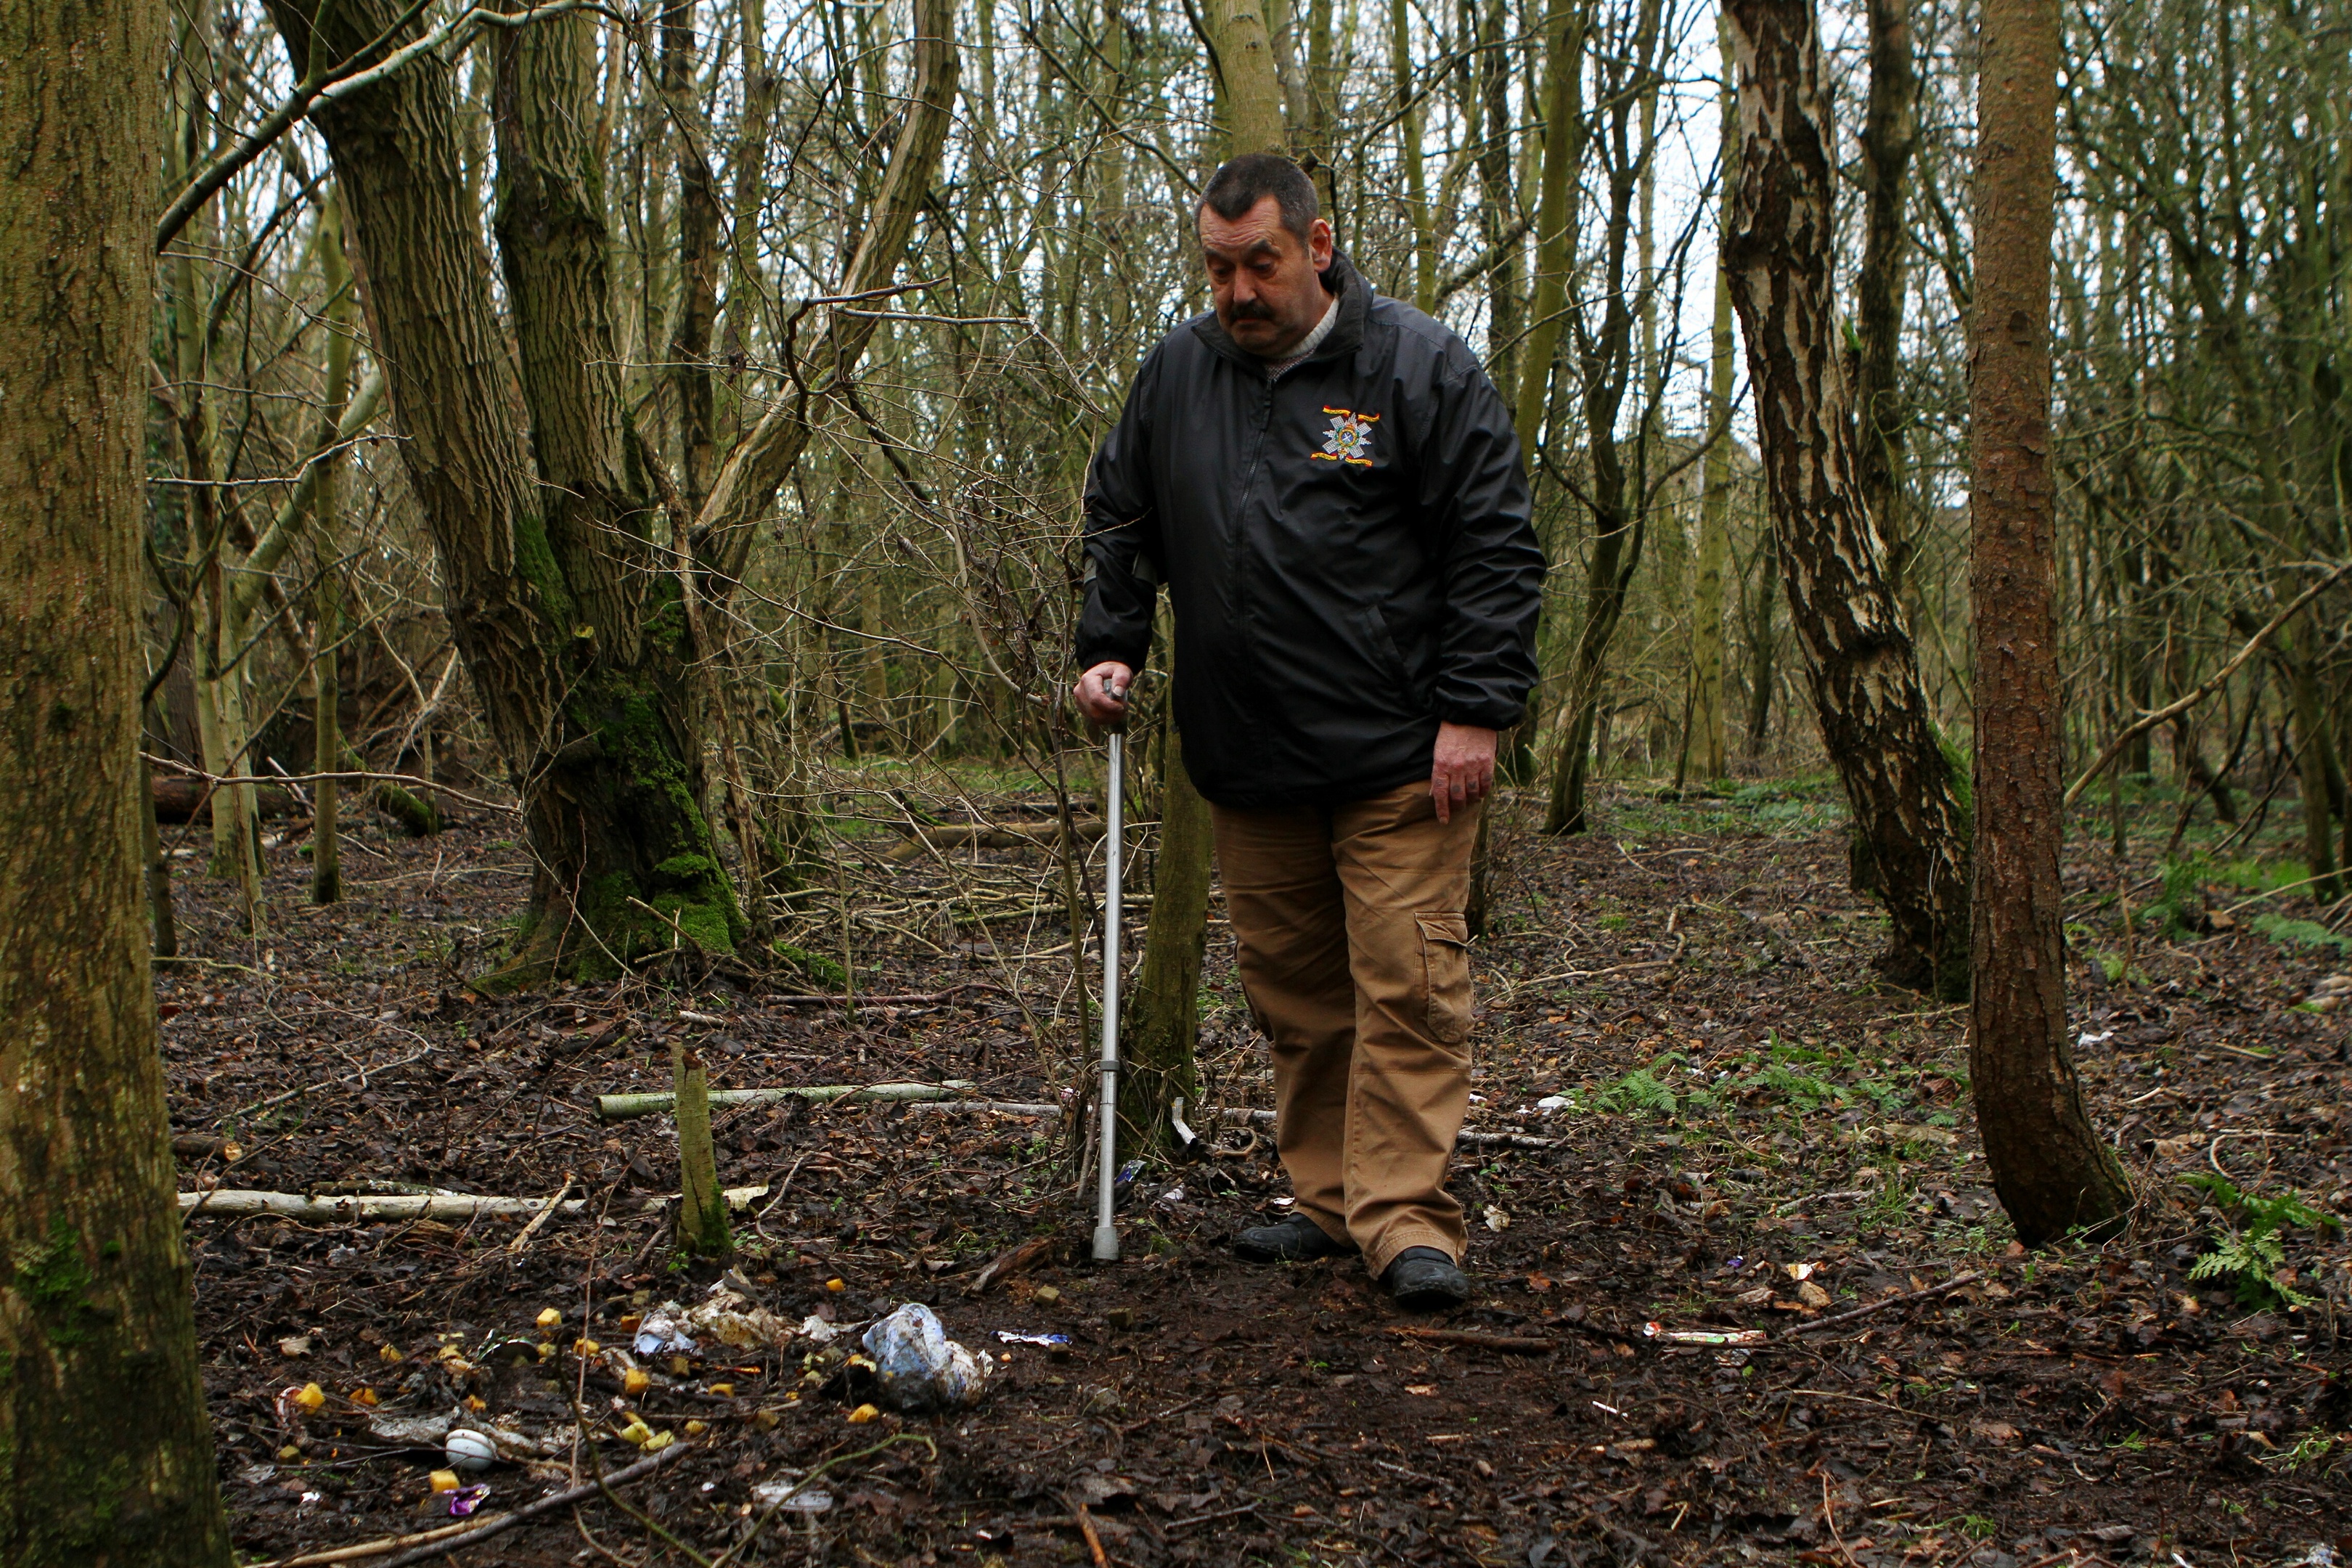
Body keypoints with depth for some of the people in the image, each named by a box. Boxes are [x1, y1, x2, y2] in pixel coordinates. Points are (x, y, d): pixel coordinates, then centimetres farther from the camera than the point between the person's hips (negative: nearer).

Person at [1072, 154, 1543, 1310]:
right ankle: (1328, 1203, 22)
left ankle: (1405, 1221, 0)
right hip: (1247, 763, 5)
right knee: (1292, 989, 11)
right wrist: (1108, 649, 9)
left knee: (1406, 984, -6)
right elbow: (1120, 523, 23)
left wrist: (1475, 710, -12)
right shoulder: (1175, 374, 10)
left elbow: (1494, 549, -6)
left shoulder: (1418, 368, -4)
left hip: (1399, 762, -5)